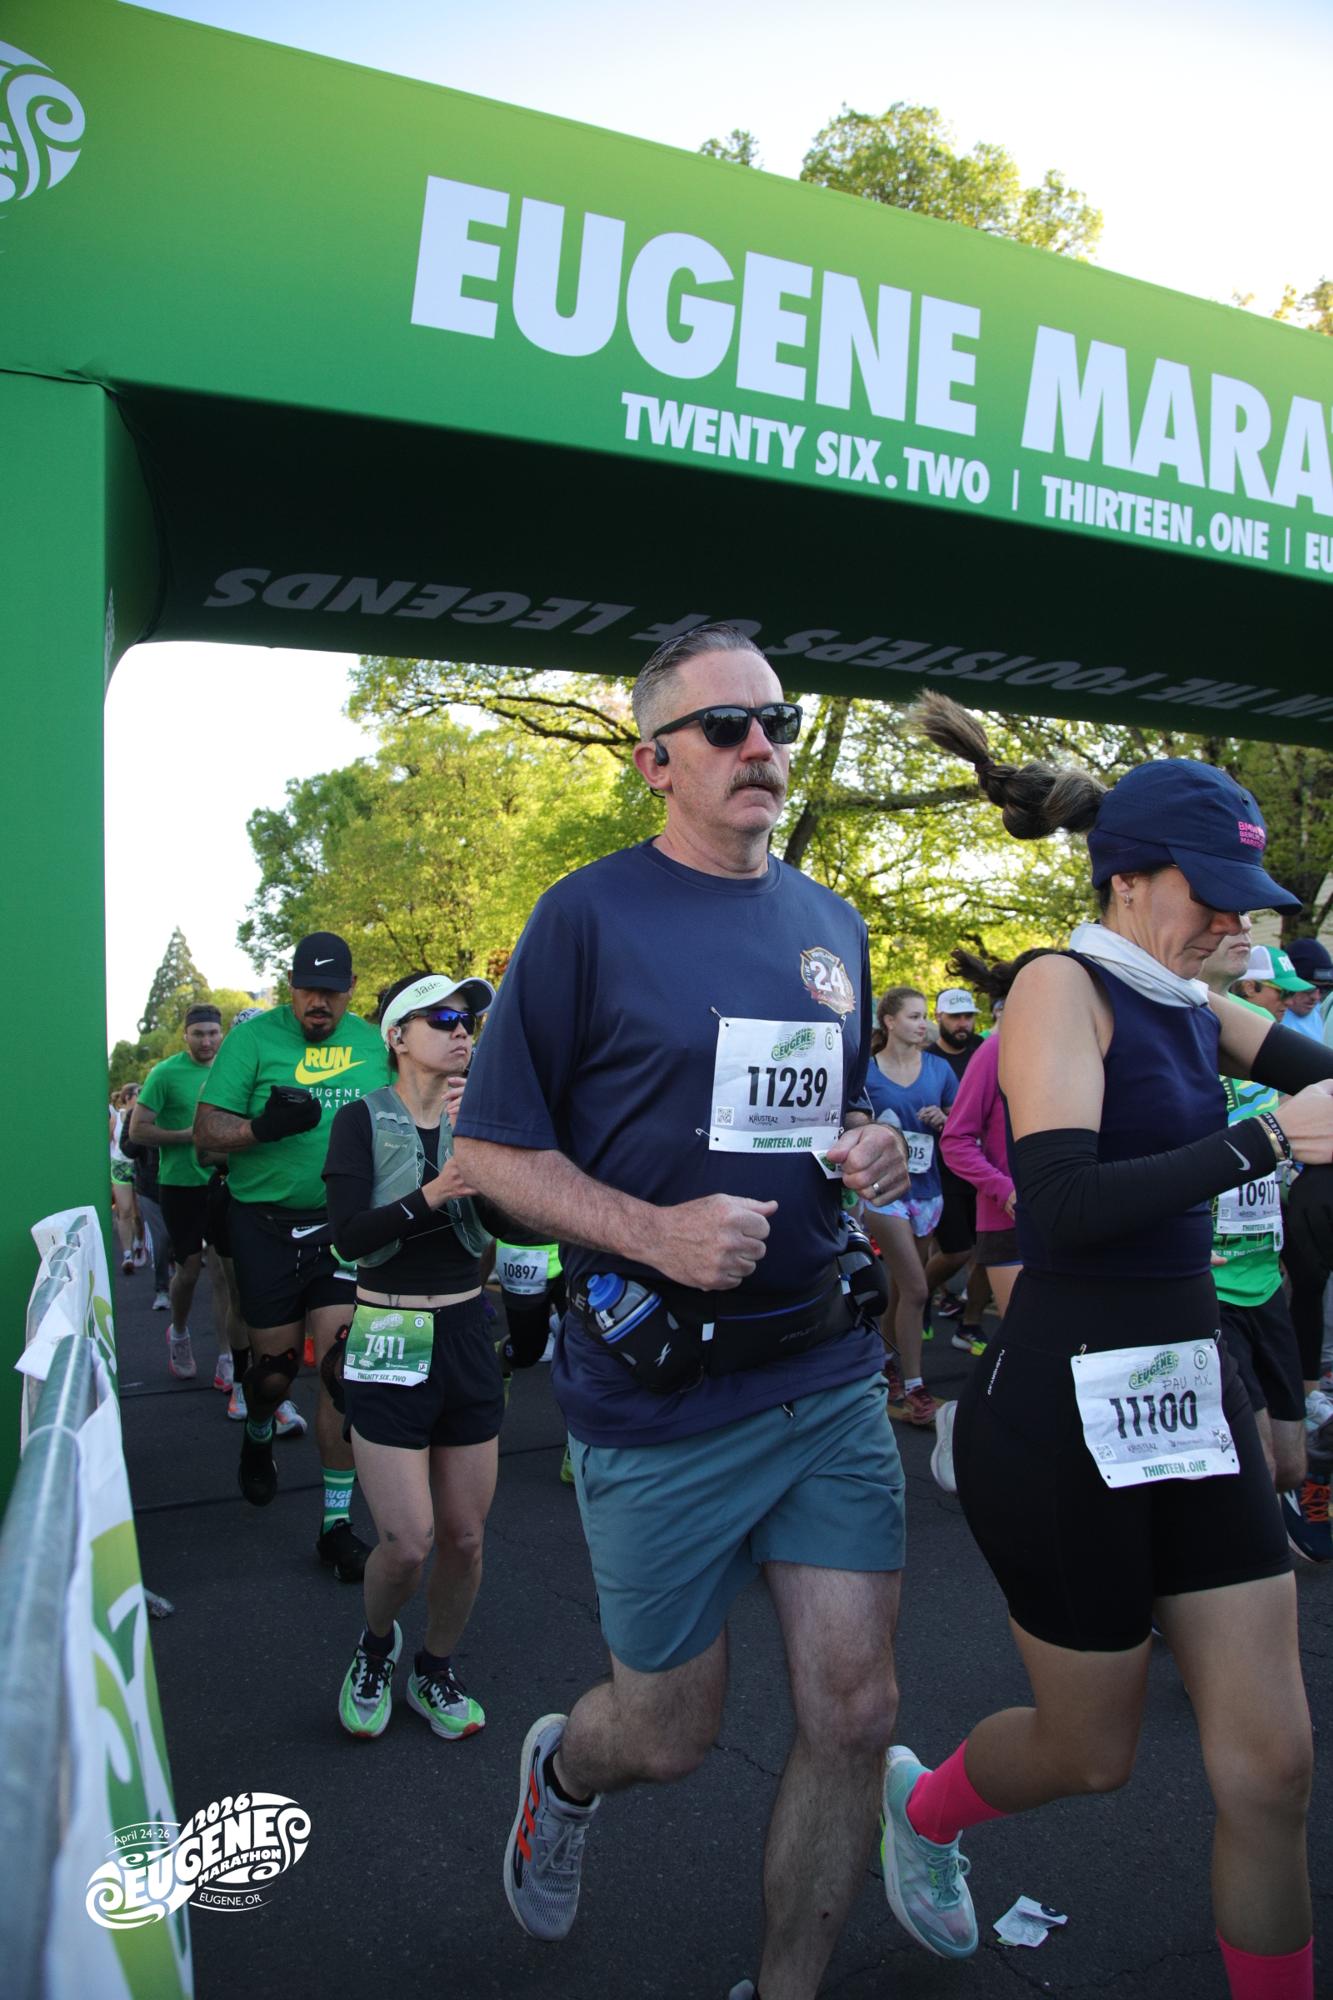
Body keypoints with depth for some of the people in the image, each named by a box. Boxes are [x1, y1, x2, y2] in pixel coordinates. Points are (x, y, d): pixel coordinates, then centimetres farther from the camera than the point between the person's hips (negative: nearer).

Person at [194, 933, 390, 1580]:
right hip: (265, 1226, -2)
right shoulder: (254, 1036, -4)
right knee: (276, 1366, 9)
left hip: (343, 1226, 2)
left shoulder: (373, 1042, 6)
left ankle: (337, 1523, 8)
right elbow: (206, 1130, -7)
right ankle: (257, 1437, 46)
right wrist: (263, 1127, -26)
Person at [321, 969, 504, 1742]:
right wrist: (431, 1194, -31)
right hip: (389, 1339, -3)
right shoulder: (364, 1120, -4)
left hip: (467, 1335, 3)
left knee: (465, 1534, 8)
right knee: (408, 1543, -7)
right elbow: (351, 1235, -16)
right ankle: (376, 1645, 25)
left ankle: (437, 1671, 32)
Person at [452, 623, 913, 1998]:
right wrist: (652, 1232, -22)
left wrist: (873, 1151, -1)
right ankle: (560, 1768, 48)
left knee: (853, 1711, 5)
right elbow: (488, 1150, -7)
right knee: (669, 1735, 12)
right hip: (660, 1398, -4)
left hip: (830, 1375, 5)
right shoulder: (590, 916, -8)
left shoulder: (831, 924, 10)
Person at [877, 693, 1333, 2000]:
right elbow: (1061, 1211, -26)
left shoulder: (1192, 1010, 9)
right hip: (1064, 1412, -7)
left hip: (1191, 1392, 7)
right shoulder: (1062, 988, -14)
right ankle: (919, 1804, 45)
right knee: (1092, 1753, 14)